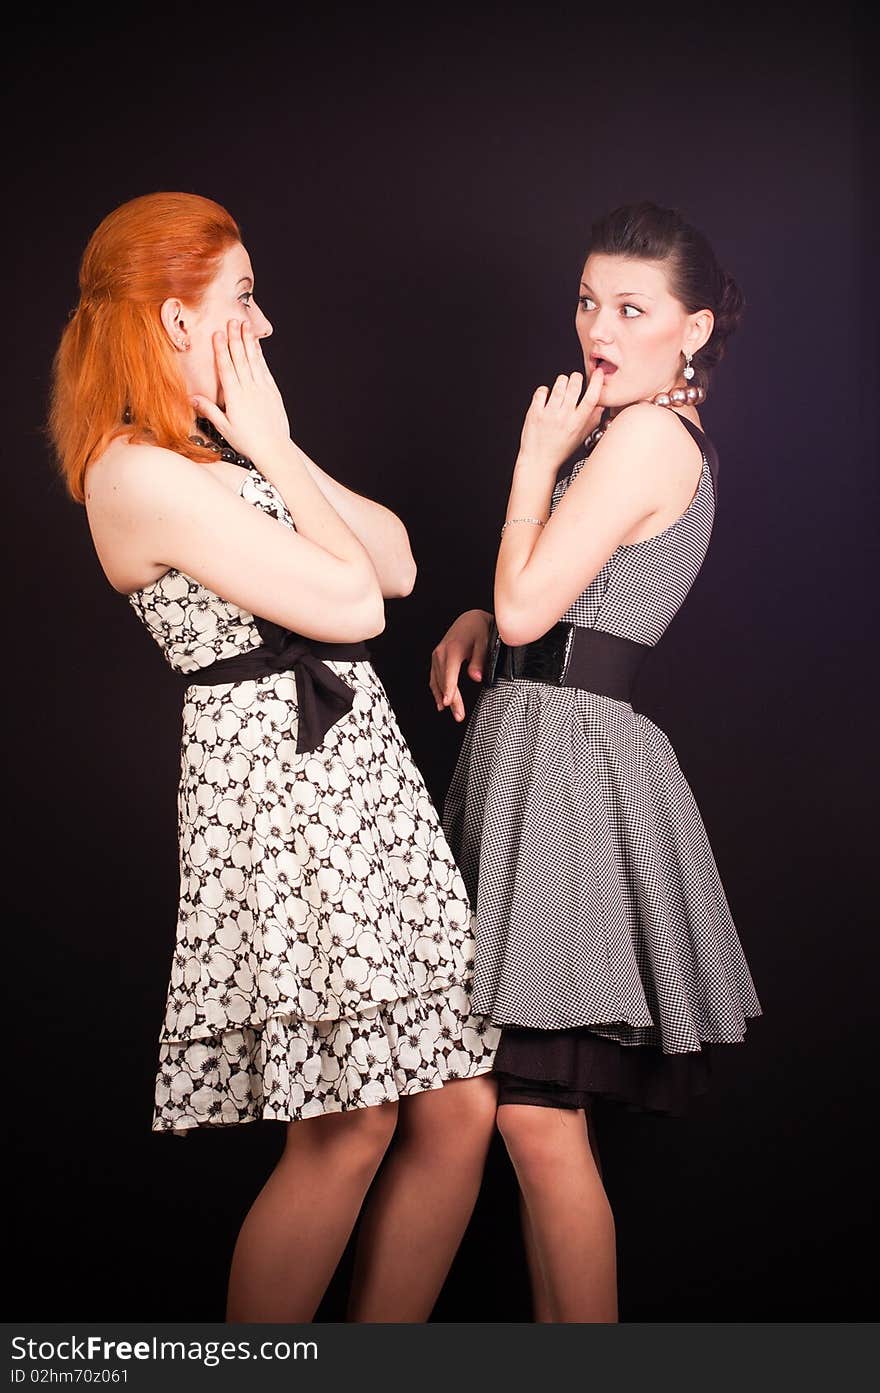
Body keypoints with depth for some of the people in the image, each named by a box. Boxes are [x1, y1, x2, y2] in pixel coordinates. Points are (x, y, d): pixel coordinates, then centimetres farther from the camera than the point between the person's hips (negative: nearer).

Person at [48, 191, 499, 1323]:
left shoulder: (229, 449, 18)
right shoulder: (141, 473, -12)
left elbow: (397, 562, 11)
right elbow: (351, 603, -13)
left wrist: (279, 451, 4)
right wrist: (274, 448, -3)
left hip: (359, 762, 9)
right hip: (275, 773, -9)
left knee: (457, 1106, 6)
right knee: (349, 1127, -5)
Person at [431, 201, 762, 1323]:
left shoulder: (646, 435, -12)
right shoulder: (651, 433, 20)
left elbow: (524, 607, -16)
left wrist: (538, 456, -5)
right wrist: (477, 624, 7)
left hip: (570, 756, -10)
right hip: (540, 746, 10)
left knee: (535, 1116, -7)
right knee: (546, 1108, 14)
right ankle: (553, 1325, 25)